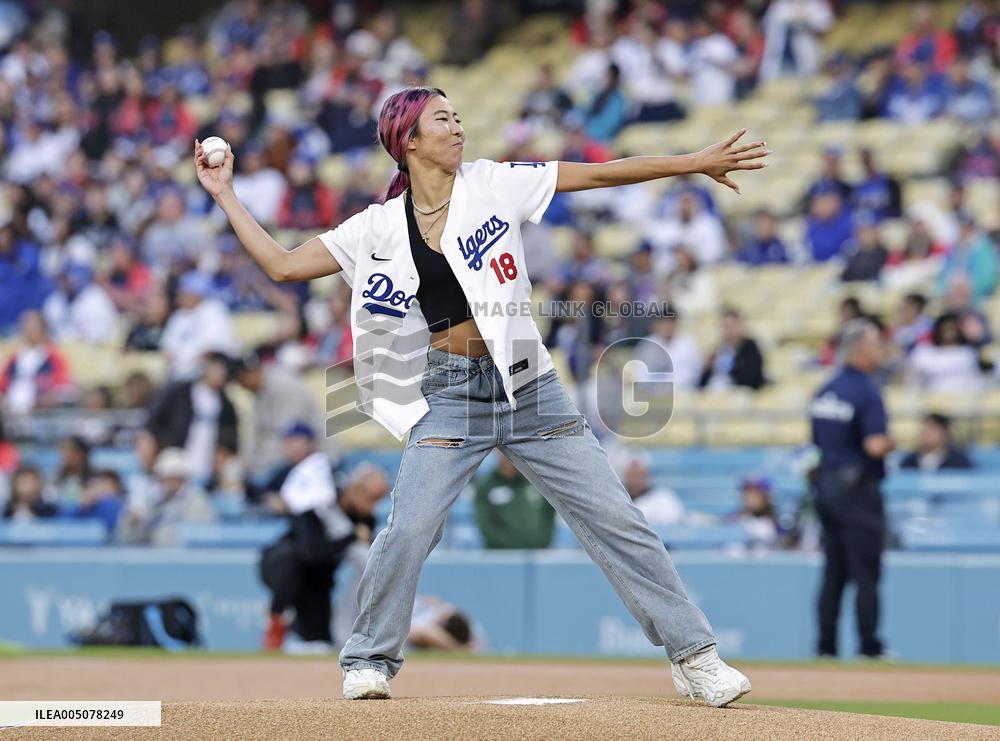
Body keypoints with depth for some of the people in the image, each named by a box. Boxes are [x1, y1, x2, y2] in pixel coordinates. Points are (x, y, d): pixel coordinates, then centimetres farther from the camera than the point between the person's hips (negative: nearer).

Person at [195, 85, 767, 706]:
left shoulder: (495, 185, 2)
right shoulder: (380, 228, 3)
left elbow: (598, 174, -1)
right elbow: (283, 264, 4)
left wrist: (696, 163, -4)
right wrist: (225, 194, 3)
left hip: (528, 384, 1)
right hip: (449, 394, -1)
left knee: (615, 519, -1)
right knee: (409, 532, -12)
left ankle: (693, 654, 6)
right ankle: (370, 660, 10)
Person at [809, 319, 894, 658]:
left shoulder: (824, 391, 9)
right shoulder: (866, 391, -15)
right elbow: (875, 446, -23)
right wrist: (890, 444, -3)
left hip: (826, 487, 7)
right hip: (858, 490, -7)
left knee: (833, 573, 10)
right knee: (865, 575, -3)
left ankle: (826, 647, 10)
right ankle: (870, 647, -3)